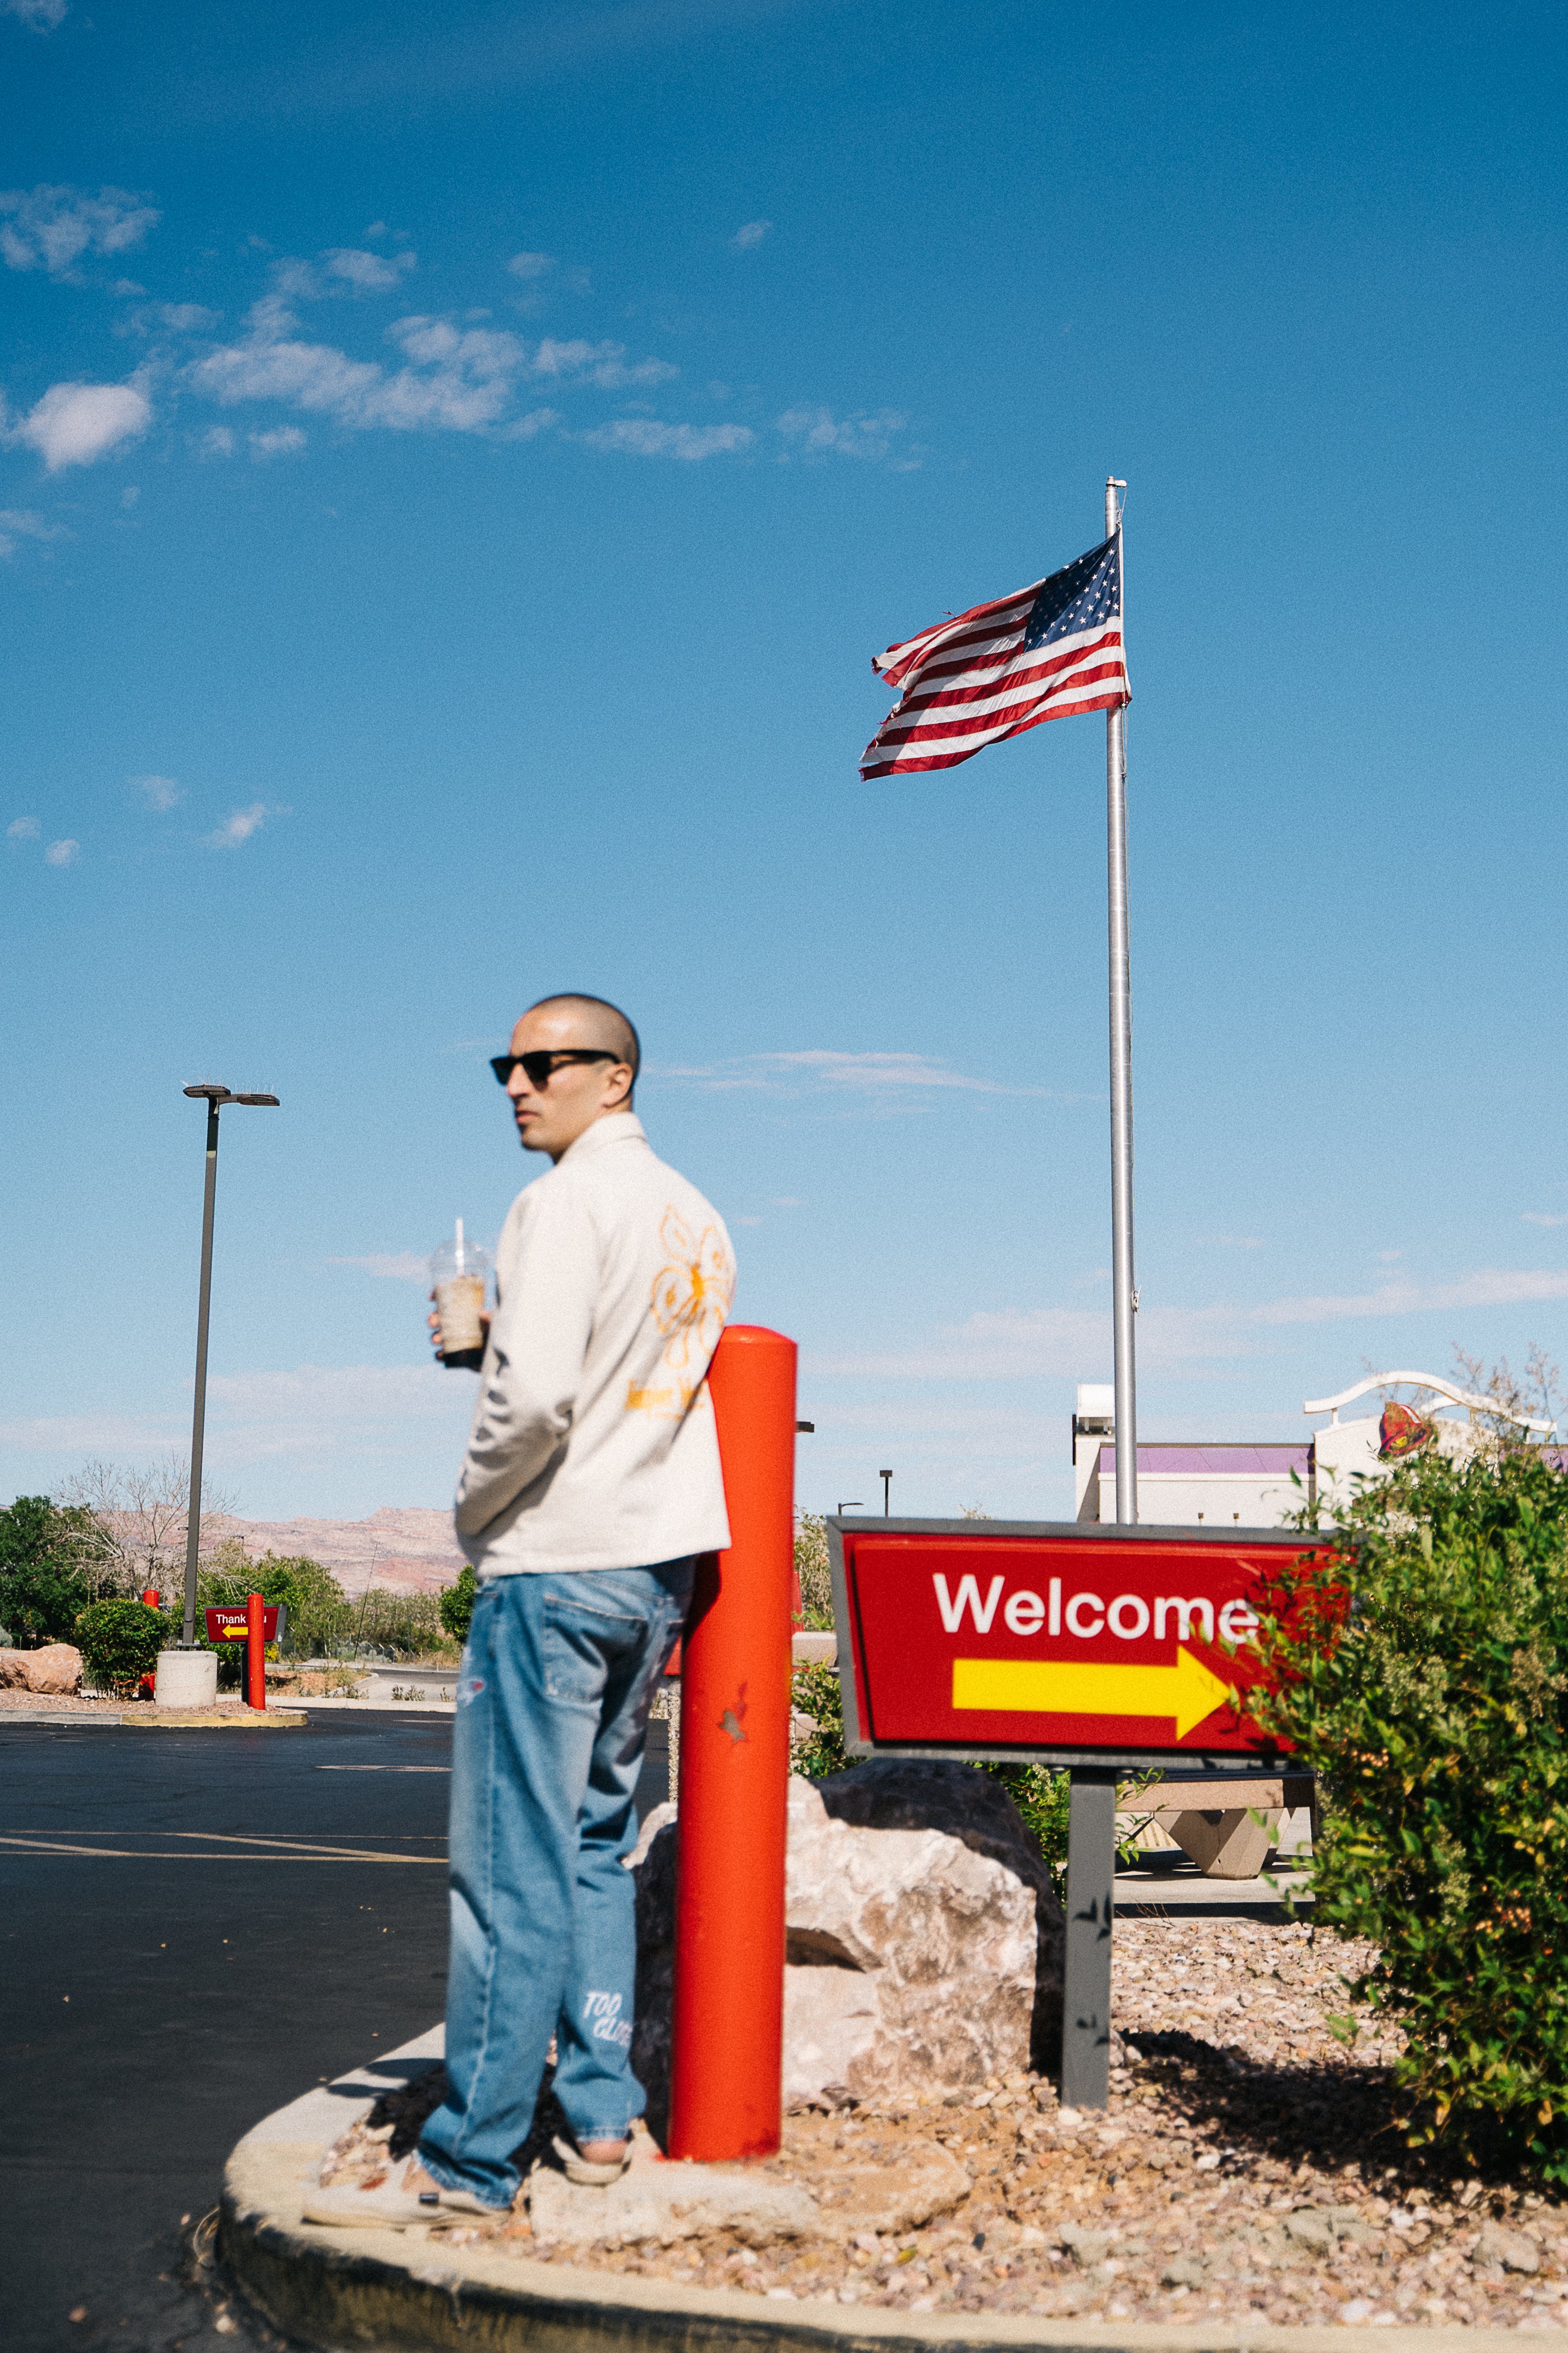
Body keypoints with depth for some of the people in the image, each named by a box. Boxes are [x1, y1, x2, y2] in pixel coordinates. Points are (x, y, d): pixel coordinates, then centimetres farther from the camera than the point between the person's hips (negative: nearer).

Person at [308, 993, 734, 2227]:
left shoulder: (567, 1201, -12)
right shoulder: (699, 1219, 13)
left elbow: (535, 1395, -23)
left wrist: (477, 1507, -5)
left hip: (553, 1565, -8)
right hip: (659, 1567, 9)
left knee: (513, 1863, -5)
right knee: (595, 1846, 15)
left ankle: (469, 2159, 0)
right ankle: (603, 2116, 19)